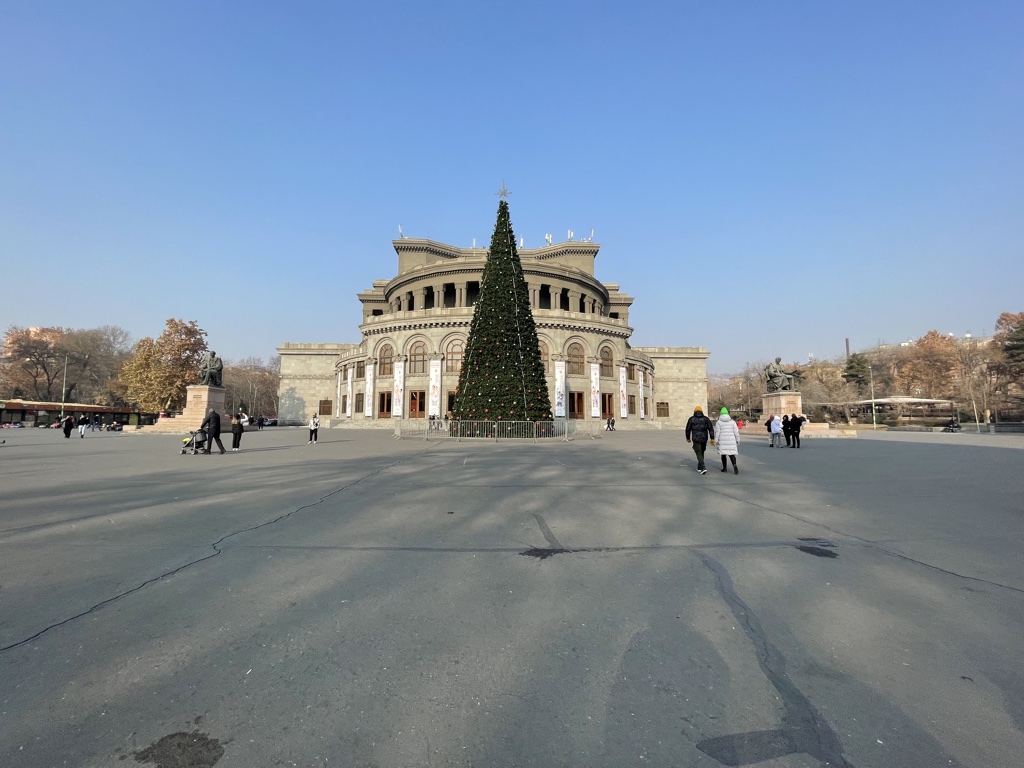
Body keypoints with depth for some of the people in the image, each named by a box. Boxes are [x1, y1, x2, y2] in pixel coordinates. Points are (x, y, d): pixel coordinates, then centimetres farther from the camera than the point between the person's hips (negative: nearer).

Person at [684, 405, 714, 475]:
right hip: (704, 439, 3)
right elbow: (711, 429, -5)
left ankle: (703, 468, -18)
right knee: (701, 452, 20)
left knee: (699, 454, -1)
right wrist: (712, 439, -5)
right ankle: (699, 468, 27)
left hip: (696, 439, -3)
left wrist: (688, 438, 14)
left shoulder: (691, 419, -2)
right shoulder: (706, 418, 3)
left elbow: (688, 429, 0)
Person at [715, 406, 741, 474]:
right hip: (731, 440, 2)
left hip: (722, 441, -2)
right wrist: (737, 440, 12)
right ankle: (734, 465, -18)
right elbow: (736, 431, 4)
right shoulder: (732, 421, 3)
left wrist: (716, 440, -3)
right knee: (731, 454, 5)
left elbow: (717, 432, -7)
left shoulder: (719, 422, -3)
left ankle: (725, 468, 17)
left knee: (723, 454, 11)